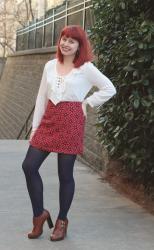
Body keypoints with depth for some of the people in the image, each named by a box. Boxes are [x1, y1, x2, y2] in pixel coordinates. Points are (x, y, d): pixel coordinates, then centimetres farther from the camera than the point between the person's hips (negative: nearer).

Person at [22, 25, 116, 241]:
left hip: (71, 122, -5)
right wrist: (35, 127, 9)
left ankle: (62, 221, 19)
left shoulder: (86, 68, -3)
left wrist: (87, 103, -2)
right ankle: (40, 214, 15)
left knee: (65, 174, 2)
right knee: (29, 166, -2)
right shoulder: (50, 65, 10)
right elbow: (41, 97, 11)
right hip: (49, 120, 5)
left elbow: (109, 89, 0)